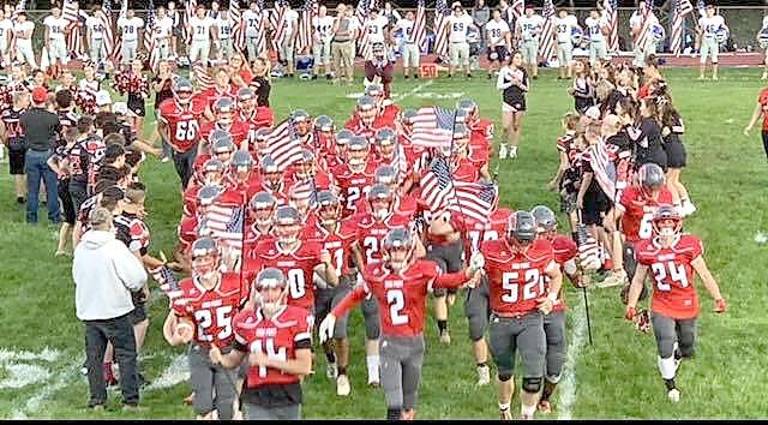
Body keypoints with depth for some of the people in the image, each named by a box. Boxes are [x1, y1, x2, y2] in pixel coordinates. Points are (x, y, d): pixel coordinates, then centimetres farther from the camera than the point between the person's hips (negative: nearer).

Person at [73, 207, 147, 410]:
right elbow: (137, 277, -17)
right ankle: (130, 401, 6)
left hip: (87, 310, 5)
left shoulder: (80, 247, 2)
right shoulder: (114, 247, -17)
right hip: (115, 309, -5)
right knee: (126, 355, 6)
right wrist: (134, 286, 4)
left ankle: (97, 401, 17)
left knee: (94, 357, 13)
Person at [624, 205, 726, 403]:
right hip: (661, 307, 0)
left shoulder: (689, 246, -13)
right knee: (665, 348, -9)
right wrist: (631, 305, 5)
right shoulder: (647, 250, -8)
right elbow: (638, 280, 5)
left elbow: (704, 274, -6)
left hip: (687, 305, 0)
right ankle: (670, 385, 16)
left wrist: (718, 298, -7)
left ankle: (678, 353, 52)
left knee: (687, 351, 13)